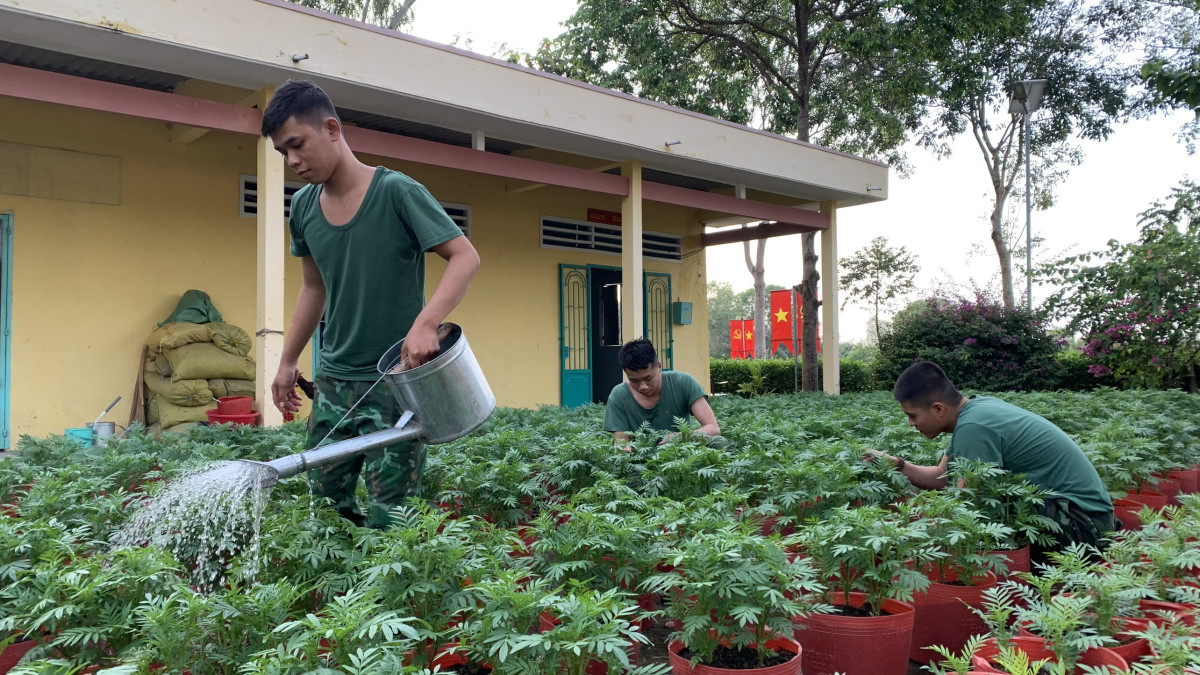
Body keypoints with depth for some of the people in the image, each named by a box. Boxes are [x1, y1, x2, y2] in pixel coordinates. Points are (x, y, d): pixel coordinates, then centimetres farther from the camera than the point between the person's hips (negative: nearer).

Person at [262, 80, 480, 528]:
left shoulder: (396, 192, -13)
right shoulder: (303, 207, 7)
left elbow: (465, 257, -16)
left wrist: (425, 324, -30)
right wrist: (288, 361, 19)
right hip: (334, 381, 6)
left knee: (388, 517, -4)